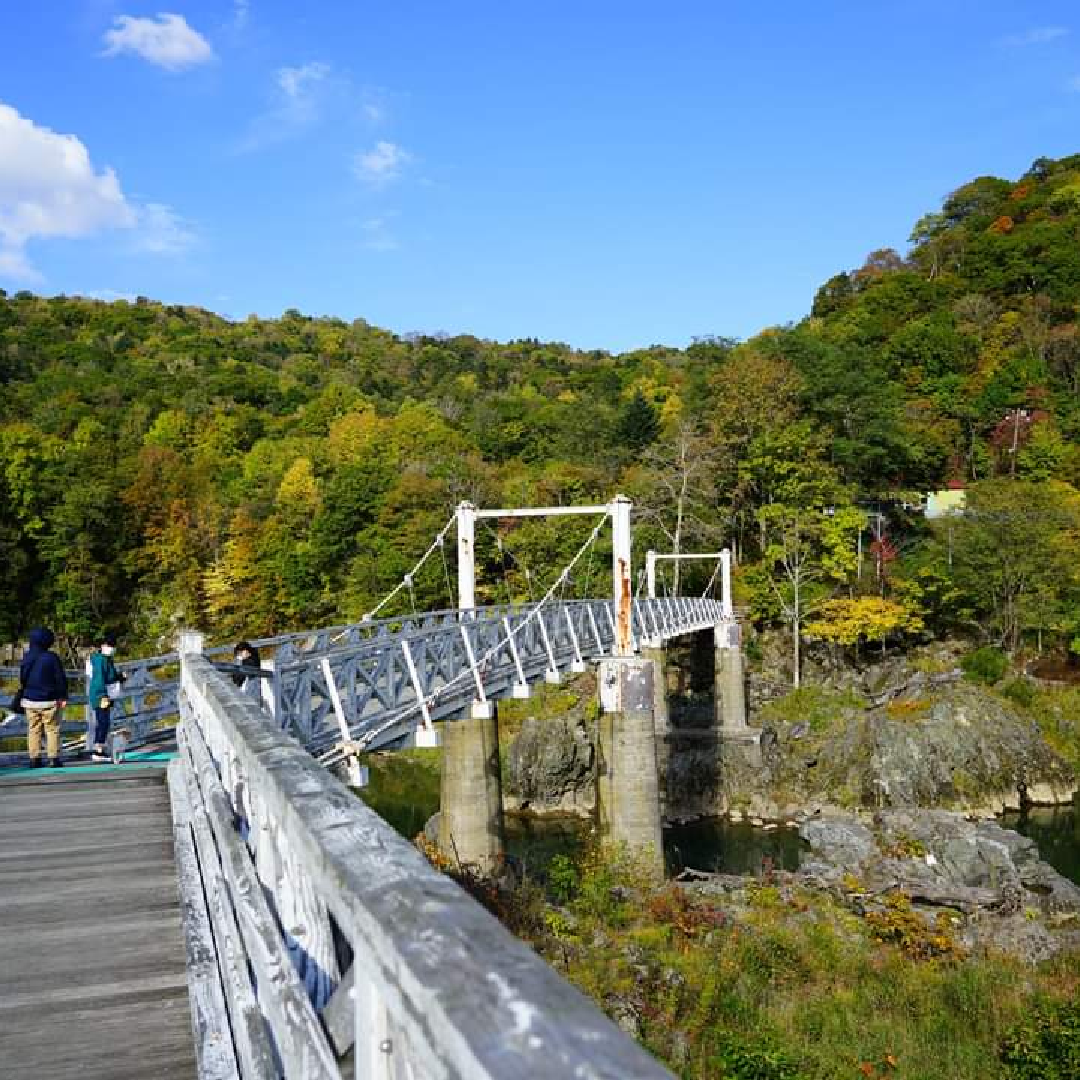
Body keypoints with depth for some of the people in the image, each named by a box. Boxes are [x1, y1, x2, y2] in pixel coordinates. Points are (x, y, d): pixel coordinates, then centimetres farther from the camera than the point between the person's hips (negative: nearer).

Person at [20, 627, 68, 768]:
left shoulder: (26, 658, 3)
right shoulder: (52, 657, -12)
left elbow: (22, 679, 14)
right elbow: (61, 678, -10)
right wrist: (63, 696, -2)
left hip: (30, 700, 4)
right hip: (49, 701, -4)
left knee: (33, 730, 10)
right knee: (52, 729, 2)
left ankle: (34, 759, 9)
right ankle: (54, 758, -2)